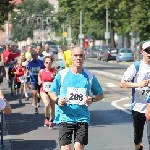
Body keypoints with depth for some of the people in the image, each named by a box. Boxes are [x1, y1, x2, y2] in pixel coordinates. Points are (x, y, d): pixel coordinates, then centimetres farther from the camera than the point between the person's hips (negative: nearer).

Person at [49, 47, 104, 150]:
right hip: (65, 117, -1)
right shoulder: (62, 74, 2)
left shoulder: (90, 76, 3)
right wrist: (57, 100, -9)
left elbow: (100, 95, 13)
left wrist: (92, 99, -9)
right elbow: (52, 92, 12)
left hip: (82, 117, 1)